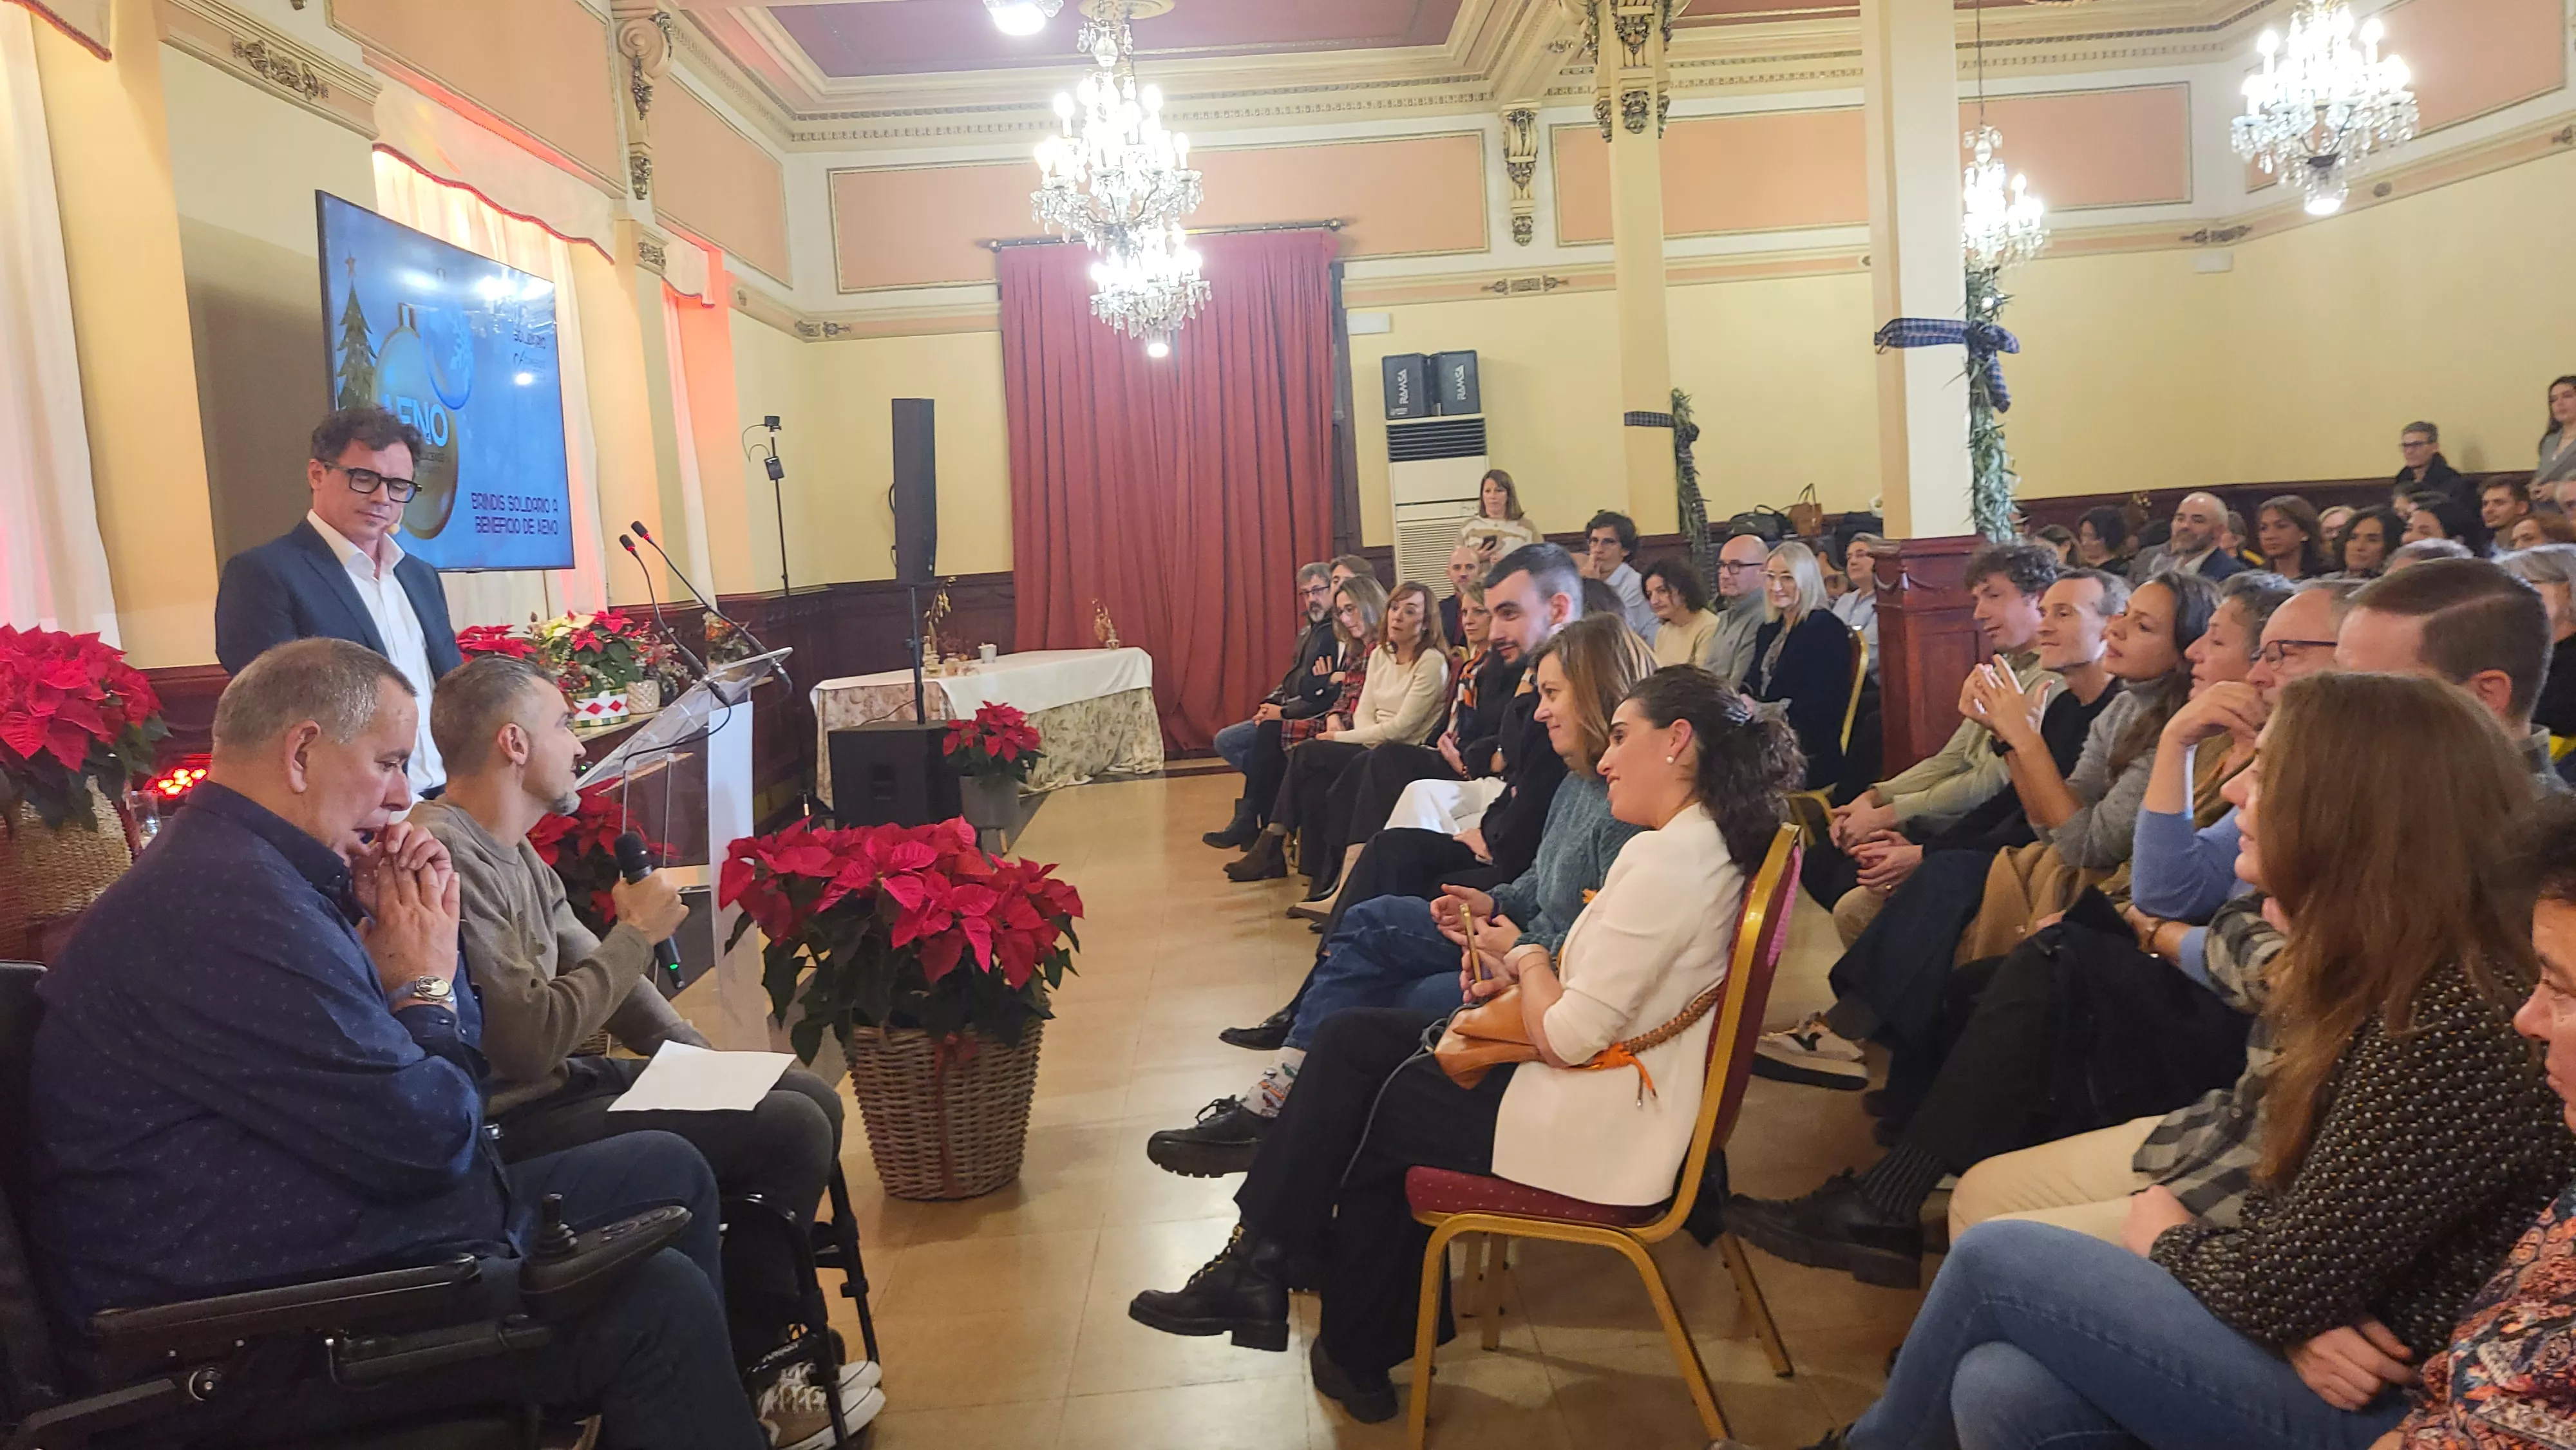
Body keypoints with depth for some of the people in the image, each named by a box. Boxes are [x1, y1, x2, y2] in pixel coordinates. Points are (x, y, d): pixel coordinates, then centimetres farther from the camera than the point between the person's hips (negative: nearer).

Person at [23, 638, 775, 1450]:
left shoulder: (243, 867, 9)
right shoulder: (236, 904, -25)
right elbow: (428, 1139, -24)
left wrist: (420, 933, 0)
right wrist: (425, 983, -7)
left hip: (325, 1227, 11)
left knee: (667, 1171, 12)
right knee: (657, 1302, -22)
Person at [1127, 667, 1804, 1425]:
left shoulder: (1666, 858, -24)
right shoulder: (1707, 842, 7)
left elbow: (1568, 1037, -25)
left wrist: (1527, 959, -6)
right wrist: (1524, 973, 0)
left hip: (1596, 1129, -9)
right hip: (1609, 1085, 9)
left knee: (1366, 1105, 9)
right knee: (1352, 1040, 8)